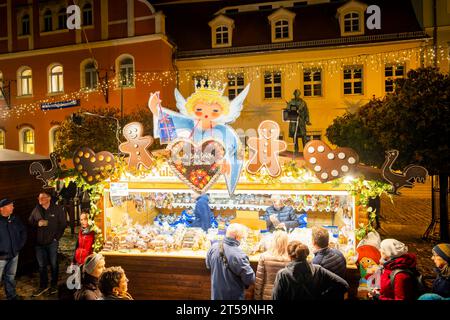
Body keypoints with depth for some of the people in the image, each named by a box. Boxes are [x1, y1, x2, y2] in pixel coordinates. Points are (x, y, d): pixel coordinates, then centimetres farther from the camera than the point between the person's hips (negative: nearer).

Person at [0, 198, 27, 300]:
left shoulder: (15, 219, 1)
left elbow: (23, 231, 14)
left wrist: (20, 244, 7)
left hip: (14, 254, 5)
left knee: (11, 276, 20)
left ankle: (12, 295, 35)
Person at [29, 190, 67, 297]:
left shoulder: (57, 209, -6)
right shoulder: (36, 210, 4)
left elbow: (63, 224, -4)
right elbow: (30, 222, 12)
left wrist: (57, 237, -8)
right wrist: (37, 223, -9)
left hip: (52, 242, -3)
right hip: (39, 242, 3)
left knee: (53, 264, 8)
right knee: (41, 265, 12)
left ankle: (54, 285, 23)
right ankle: (43, 286, 26)